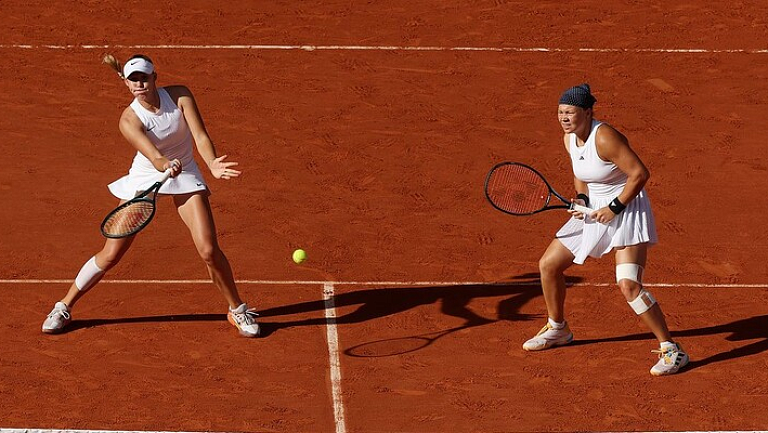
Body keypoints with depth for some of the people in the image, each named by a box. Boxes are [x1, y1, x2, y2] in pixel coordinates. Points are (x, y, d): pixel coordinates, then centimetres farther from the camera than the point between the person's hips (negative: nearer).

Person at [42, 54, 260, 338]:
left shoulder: (180, 96, -17)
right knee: (110, 255, -1)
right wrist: (167, 165, -60)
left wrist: (212, 164, -47)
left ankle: (238, 310, 10)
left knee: (209, 250, -12)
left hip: (185, 176, 1)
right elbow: (153, 157, -36)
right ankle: (64, 307, 17)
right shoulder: (129, 120, -22)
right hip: (144, 178, -1)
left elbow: (200, 136, -26)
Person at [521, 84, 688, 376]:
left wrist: (614, 208, -21)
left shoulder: (604, 138, -25)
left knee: (628, 285, -23)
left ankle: (672, 351, -14)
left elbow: (640, 174, -24)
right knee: (548, 265, 11)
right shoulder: (569, 139, 2)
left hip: (626, 210, -9)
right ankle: (558, 329, 35)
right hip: (594, 210, 9)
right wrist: (582, 198, -1)